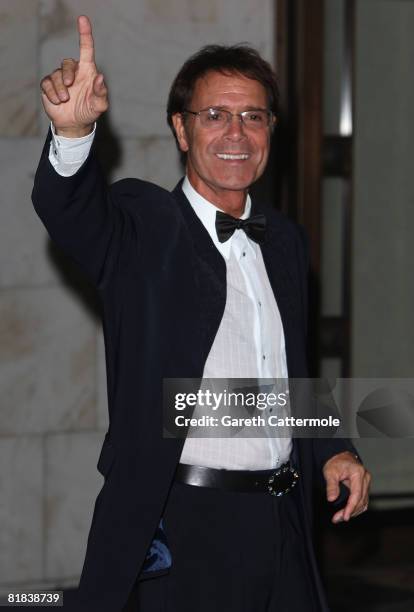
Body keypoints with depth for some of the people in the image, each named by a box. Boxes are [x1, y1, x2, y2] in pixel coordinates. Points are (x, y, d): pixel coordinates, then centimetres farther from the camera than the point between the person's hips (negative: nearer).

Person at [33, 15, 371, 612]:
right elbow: (70, 210, -28)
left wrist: (333, 451, 5)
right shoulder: (143, 226, -5)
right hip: (182, 526, -6)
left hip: (283, 525, 6)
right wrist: (73, 132, -48)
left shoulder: (284, 239, 14)